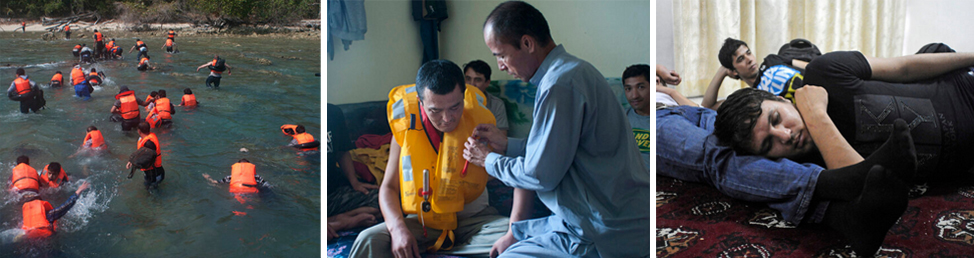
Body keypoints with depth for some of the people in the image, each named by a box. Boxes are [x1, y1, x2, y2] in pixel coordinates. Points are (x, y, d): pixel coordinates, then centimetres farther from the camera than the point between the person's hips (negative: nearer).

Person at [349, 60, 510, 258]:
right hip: (422, 222, -1)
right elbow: (389, 187, 1)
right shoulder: (406, 127, -3)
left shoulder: (480, 121, -6)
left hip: (473, 219, 1)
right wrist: (398, 228, -18)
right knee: (369, 241, -31)